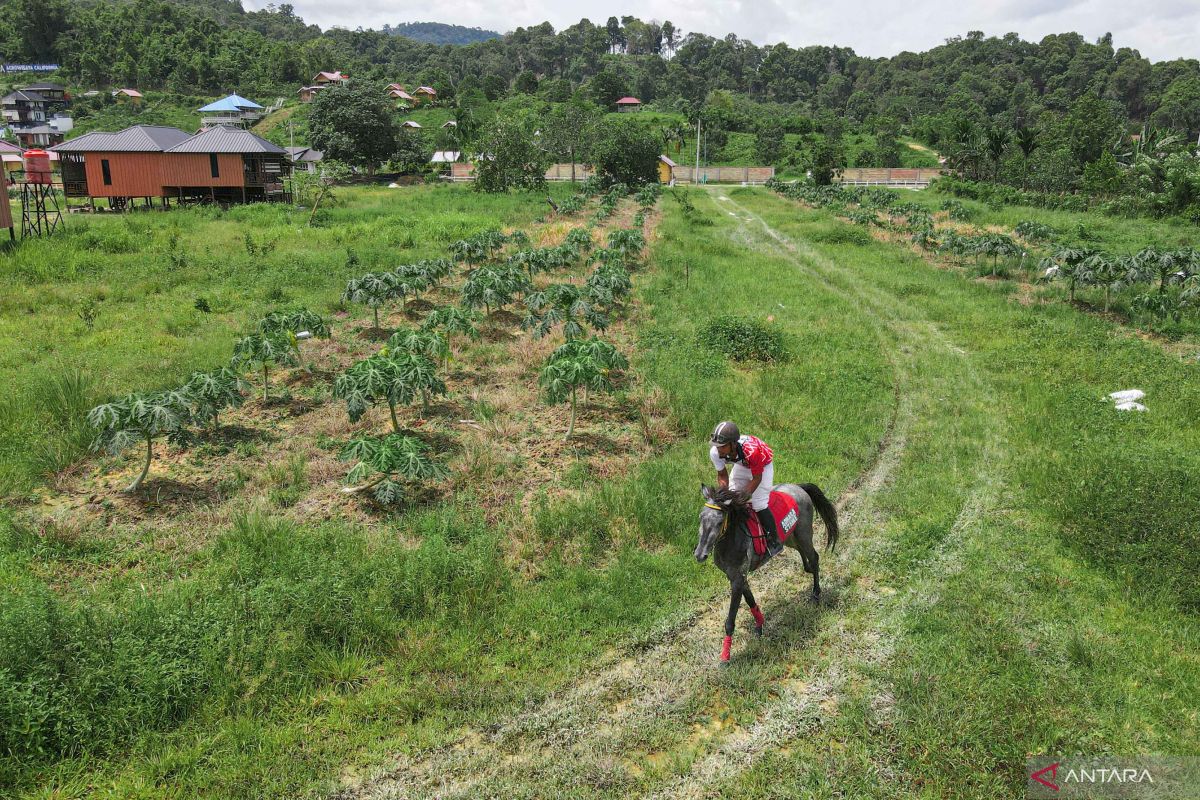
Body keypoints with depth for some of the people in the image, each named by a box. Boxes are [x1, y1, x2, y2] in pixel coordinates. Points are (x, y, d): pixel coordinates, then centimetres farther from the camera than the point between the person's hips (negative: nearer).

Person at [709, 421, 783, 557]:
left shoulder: (752, 451, -44)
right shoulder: (715, 453, -29)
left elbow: (757, 478, -27)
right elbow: (722, 475, -10)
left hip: (763, 465, -5)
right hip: (741, 465, 5)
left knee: (758, 504, -12)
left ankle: (775, 541, 3)